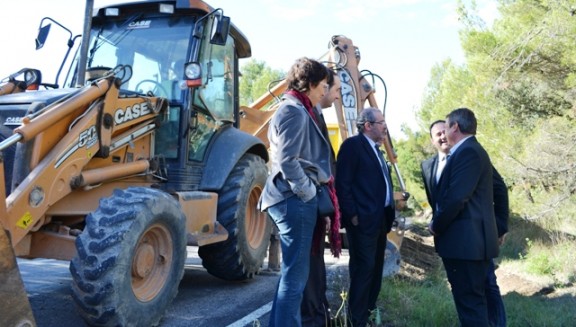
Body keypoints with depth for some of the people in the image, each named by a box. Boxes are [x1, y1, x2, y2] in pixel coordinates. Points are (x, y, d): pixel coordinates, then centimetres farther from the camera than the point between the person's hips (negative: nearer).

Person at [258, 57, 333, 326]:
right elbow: (287, 161, -22)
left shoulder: (296, 110, 18)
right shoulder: (295, 111, -13)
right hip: (295, 200, -11)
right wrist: (308, 191, -13)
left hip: (293, 199, 11)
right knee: (295, 274, -5)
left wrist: (309, 191, 15)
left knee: (292, 272, 17)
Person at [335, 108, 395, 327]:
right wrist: (352, 215, -19)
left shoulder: (375, 149, 19)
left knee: (375, 270, 15)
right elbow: (343, 183, -16)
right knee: (363, 270, -6)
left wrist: (388, 213, 14)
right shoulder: (352, 145, -9)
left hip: (380, 219, 10)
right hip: (363, 220, -9)